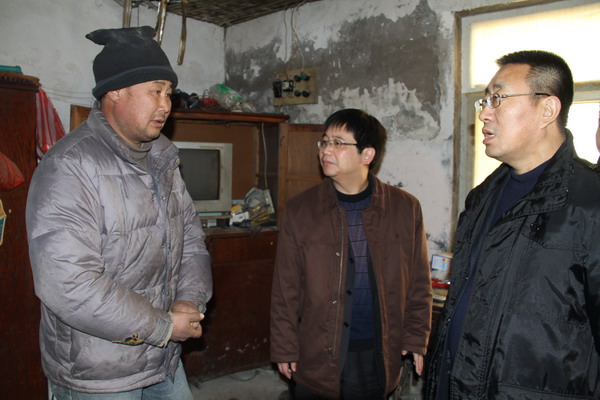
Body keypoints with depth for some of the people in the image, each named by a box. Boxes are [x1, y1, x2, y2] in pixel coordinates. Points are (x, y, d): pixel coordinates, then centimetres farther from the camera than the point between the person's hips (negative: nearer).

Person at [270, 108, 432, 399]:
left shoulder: (405, 208, -1)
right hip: (316, 355, 0)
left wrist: (416, 339, 2)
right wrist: (284, 348, -2)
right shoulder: (300, 210, -3)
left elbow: (418, 283, 4)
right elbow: (285, 290, -2)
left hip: (378, 354, 1)